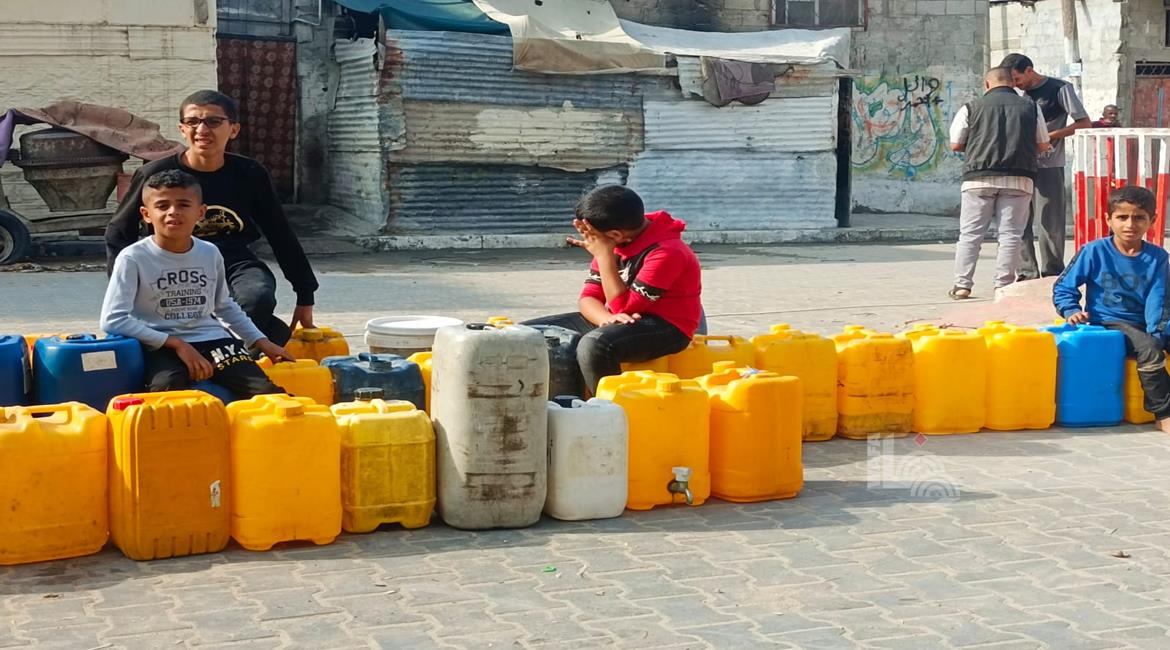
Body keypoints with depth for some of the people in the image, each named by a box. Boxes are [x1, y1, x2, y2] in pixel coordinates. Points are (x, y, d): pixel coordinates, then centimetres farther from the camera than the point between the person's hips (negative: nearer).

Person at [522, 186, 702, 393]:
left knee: (594, 345, -39)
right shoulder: (610, 244, 3)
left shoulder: (667, 253, -21)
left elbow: (623, 307, -21)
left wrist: (604, 255, -20)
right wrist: (608, 319, -19)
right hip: (612, 321, 8)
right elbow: (589, 297, 3)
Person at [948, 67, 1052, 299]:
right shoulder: (1030, 107, 10)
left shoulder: (972, 108, 5)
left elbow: (955, 145, 7)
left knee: (970, 233, 5)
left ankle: (962, 285, 3)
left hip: (979, 177, -1)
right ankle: (1004, 284, 3)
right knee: (1010, 234, 5)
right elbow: (1043, 145, 14)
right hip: (1018, 179, 1)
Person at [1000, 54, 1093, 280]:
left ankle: (1052, 275, 4)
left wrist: (1049, 137, -13)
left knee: (1049, 223, -4)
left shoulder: (1059, 88, -2)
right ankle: (1027, 273, 6)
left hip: (1048, 166, -5)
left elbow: (1084, 123, -5)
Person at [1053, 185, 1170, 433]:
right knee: (1149, 349, -30)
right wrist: (1072, 312, -14)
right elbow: (1063, 287, 3)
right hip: (1107, 325, -4)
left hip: (1143, 325, 4)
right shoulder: (1094, 252, -2)